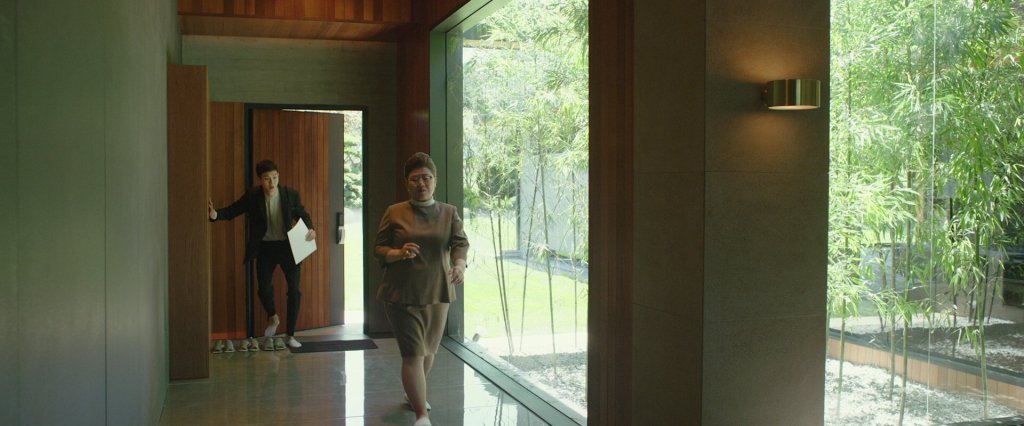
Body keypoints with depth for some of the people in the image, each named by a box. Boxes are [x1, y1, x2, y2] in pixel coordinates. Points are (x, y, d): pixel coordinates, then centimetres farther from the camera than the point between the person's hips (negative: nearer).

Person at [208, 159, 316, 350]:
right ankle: (273, 318, 33)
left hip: (287, 246, 0)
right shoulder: (252, 196, -8)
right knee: (264, 289, -1)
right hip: (265, 247, 0)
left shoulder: (291, 194, -8)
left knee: (294, 290, -1)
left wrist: (310, 229, -13)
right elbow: (232, 211, -7)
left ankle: (291, 335, 12)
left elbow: (302, 214, 6)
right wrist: (215, 214, -27)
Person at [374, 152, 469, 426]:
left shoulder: (449, 213, 3)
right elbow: (378, 249, 0)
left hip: (436, 293, 3)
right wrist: (399, 253, -21)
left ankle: (415, 393, 44)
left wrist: (460, 264, -33)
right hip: (402, 294, -3)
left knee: (428, 350, 17)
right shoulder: (394, 213, -1)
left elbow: (460, 242, -12)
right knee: (413, 353, -11)